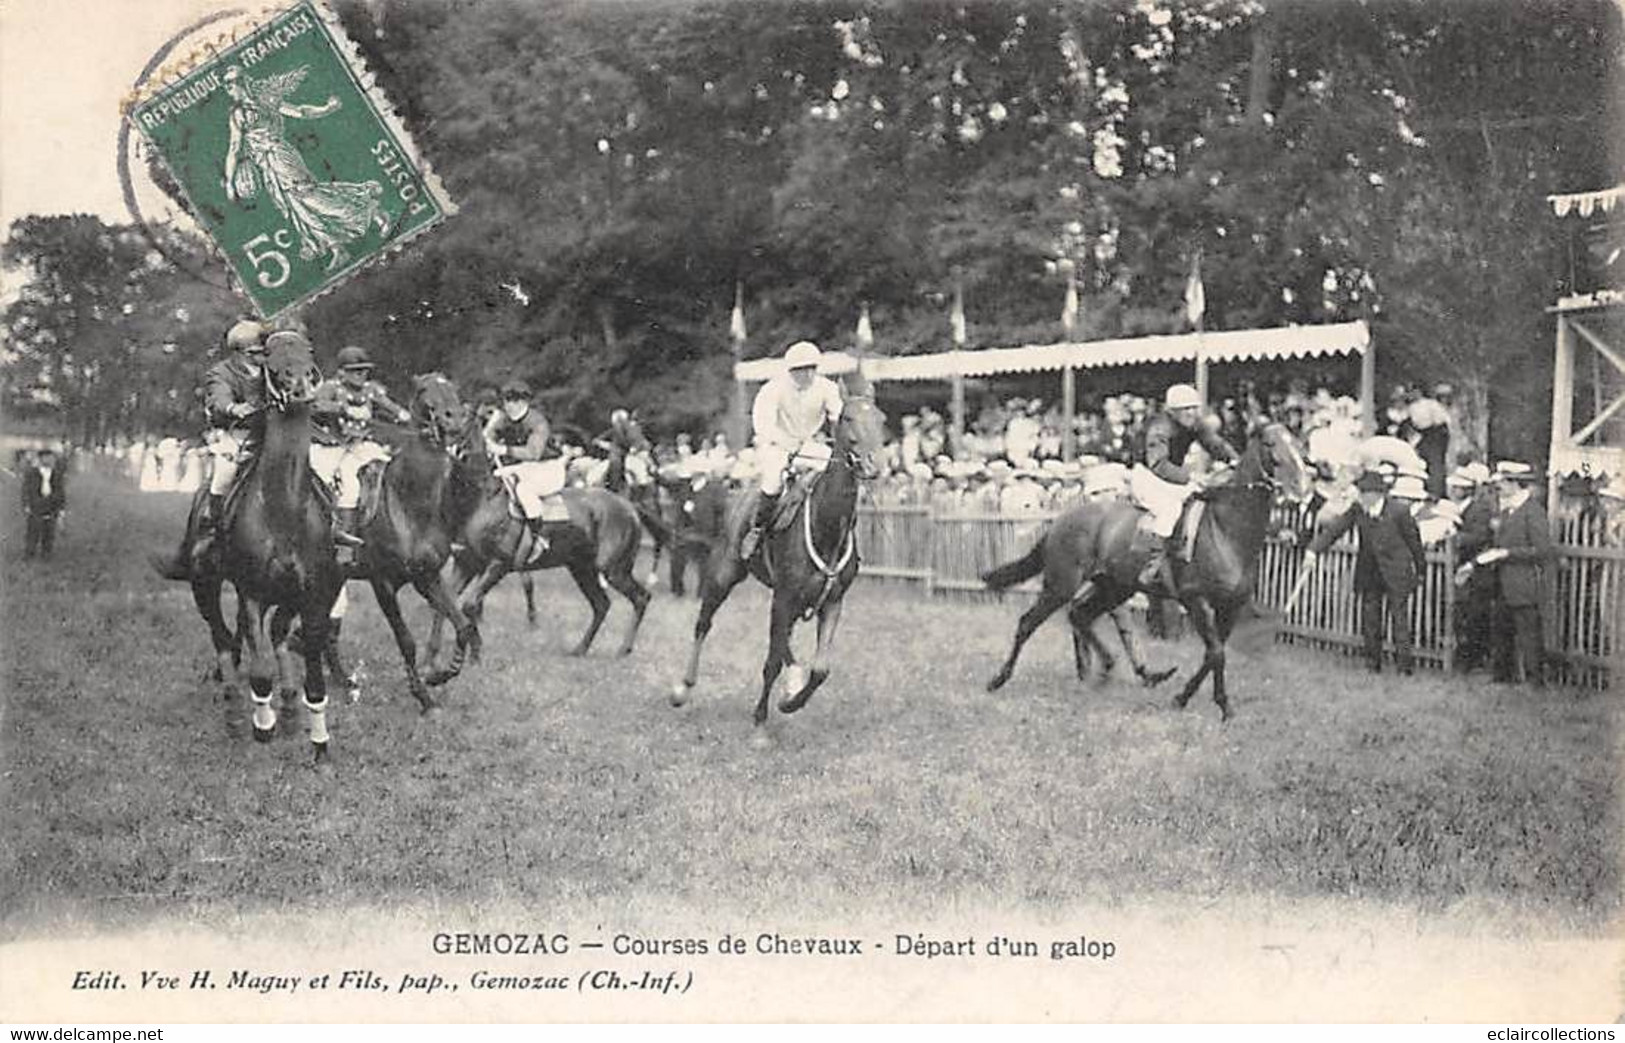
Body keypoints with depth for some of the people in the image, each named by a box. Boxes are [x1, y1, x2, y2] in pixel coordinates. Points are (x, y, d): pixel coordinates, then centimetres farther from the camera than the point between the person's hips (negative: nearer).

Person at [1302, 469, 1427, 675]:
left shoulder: (1399, 511, -14)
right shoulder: (1357, 511, -5)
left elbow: (1413, 540, -3)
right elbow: (1334, 529, -9)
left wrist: (1420, 570, 7)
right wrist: (1313, 550, -23)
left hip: (1396, 574, -4)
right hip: (1369, 573, 4)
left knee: (1399, 618, -3)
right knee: (1370, 621, 8)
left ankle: (1405, 664, 7)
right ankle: (1373, 664, 19)